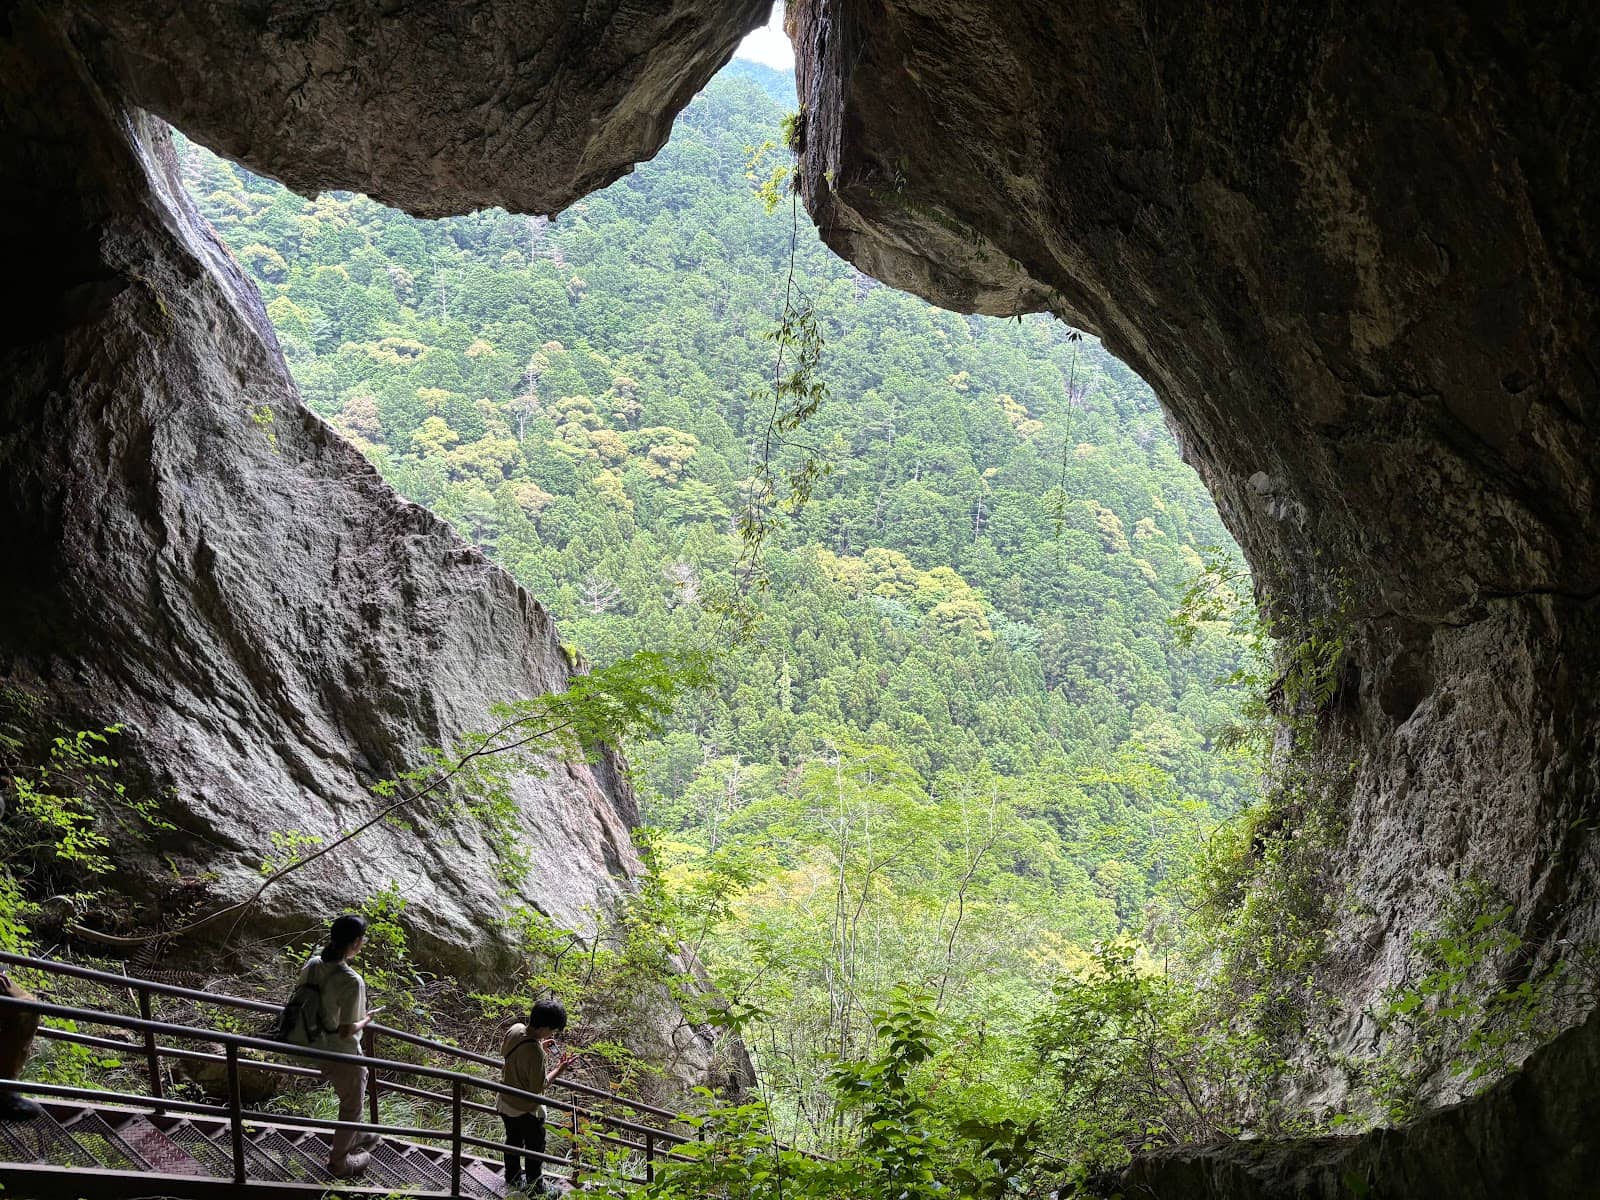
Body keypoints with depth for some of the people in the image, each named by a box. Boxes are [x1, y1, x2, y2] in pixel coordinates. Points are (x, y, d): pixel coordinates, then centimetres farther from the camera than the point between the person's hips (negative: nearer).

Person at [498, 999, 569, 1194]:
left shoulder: (515, 1029, -14)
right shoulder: (535, 1053, -36)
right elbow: (538, 1087, -28)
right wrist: (558, 1071, -15)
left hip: (506, 1103, 7)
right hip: (526, 1110, -7)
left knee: (513, 1141, 28)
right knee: (534, 1149, 17)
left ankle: (513, 1179, 48)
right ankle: (535, 1188, 34)